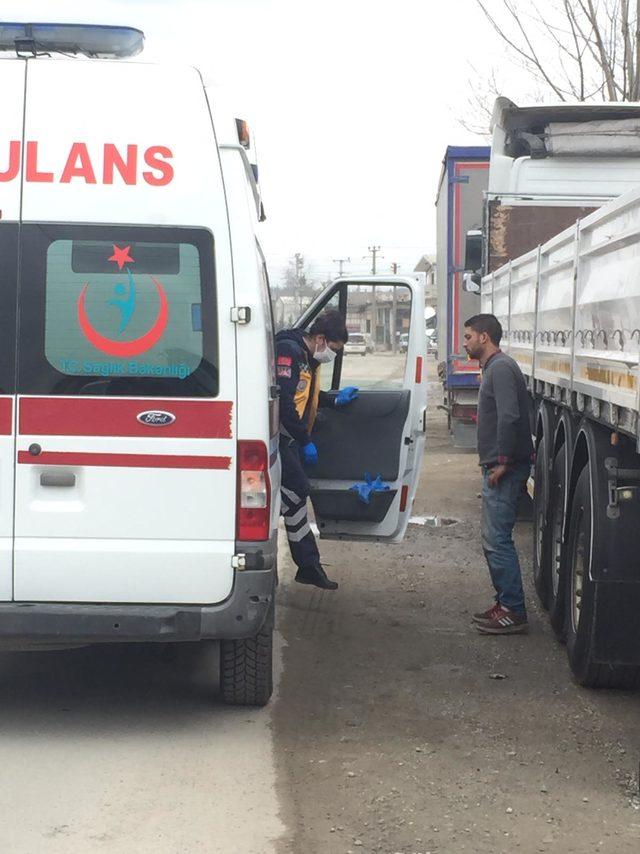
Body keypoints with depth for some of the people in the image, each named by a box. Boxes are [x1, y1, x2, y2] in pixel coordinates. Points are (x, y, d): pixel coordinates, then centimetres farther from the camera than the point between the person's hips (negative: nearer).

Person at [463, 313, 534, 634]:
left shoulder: (501, 368, -14)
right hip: (496, 467, 11)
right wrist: (494, 463, 16)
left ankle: (513, 612, -5)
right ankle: (505, 604, 21)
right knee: (494, 539, 14)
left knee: (497, 540, -9)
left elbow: (509, 416, -25)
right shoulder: (494, 368, 18)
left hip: (504, 470, -11)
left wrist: (503, 462, -23)